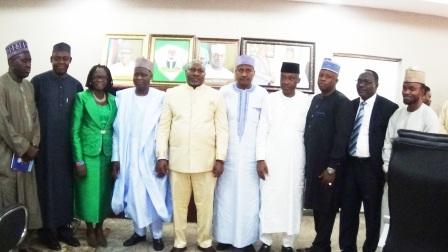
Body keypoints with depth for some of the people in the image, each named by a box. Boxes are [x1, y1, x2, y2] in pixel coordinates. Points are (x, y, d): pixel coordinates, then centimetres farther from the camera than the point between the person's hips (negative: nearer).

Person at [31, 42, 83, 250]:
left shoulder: (76, 85, 5)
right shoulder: (38, 81, -3)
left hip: (67, 145, 3)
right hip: (44, 144, -3)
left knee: (65, 184, 9)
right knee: (46, 184, 6)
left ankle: (63, 226, 22)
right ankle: (46, 229, 17)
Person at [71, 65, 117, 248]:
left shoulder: (113, 100, 5)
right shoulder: (82, 97, -5)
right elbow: (75, 130, -7)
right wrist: (78, 160, -11)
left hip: (107, 153, 3)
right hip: (88, 153, -3)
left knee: (105, 192, 10)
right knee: (88, 192, 5)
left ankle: (99, 227, 28)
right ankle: (90, 229, 25)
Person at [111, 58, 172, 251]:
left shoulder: (160, 98, -7)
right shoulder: (123, 96, 1)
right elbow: (118, 129, 2)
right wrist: (116, 157, -1)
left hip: (151, 156, -2)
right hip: (129, 157, 3)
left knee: (155, 196, 6)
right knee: (133, 196, 12)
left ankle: (157, 235, 23)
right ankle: (139, 232, 30)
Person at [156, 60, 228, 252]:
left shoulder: (215, 96, 4)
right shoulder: (172, 94, 7)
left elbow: (222, 129, 2)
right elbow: (163, 127, 6)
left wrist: (220, 158, -5)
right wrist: (161, 156, -1)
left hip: (206, 160, -1)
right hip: (178, 160, 1)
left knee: (205, 204, 7)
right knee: (179, 203, 10)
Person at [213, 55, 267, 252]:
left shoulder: (263, 94, -1)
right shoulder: (224, 92, 1)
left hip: (252, 156, 0)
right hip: (228, 154, 0)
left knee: (250, 197, 4)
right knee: (226, 195, 6)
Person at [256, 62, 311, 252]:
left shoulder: (306, 101, 0)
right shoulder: (270, 99, 0)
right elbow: (262, 131, 0)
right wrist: (260, 159, -5)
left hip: (295, 160, 0)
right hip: (271, 159, 0)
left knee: (293, 201, 6)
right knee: (268, 200, 3)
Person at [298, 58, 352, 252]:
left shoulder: (342, 102, -11)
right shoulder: (316, 100, 13)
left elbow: (341, 137, -16)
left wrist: (331, 167, -18)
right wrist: (308, 161, 12)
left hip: (328, 166, -7)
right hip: (313, 163, 7)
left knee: (326, 208, 5)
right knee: (317, 206, 13)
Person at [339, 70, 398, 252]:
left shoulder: (388, 107, -8)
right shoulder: (351, 105, 9)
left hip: (372, 167, -5)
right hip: (350, 165, 5)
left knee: (372, 213, 10)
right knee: (347, 211, 12)